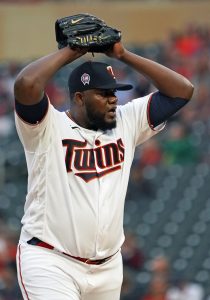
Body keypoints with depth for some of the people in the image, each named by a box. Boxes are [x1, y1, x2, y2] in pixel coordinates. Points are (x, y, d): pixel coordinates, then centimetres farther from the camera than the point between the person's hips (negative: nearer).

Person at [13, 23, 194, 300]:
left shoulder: (126, 122, 8)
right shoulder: (49, 127, -7)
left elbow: (182, 90, 8)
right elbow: (26, 85, -26)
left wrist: (123, 55, 3)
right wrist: (68, 53, -10)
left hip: (107, 267, 6)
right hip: (50, 262, -6)